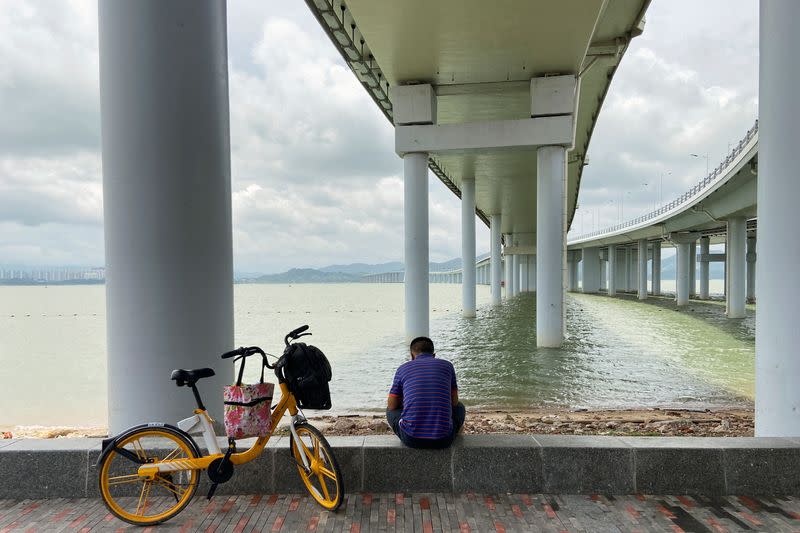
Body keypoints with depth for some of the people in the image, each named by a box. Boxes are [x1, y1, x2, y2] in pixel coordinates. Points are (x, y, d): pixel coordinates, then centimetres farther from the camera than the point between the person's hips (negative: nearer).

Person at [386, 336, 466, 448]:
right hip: (443, 440, 0)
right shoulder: (447, 365, 8)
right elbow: (454, 402, 16)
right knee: (459, 407, 30)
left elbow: (392, 405, 13)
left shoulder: (403, 368, 7)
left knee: (391, 410, 31)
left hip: (411, 438, 0)